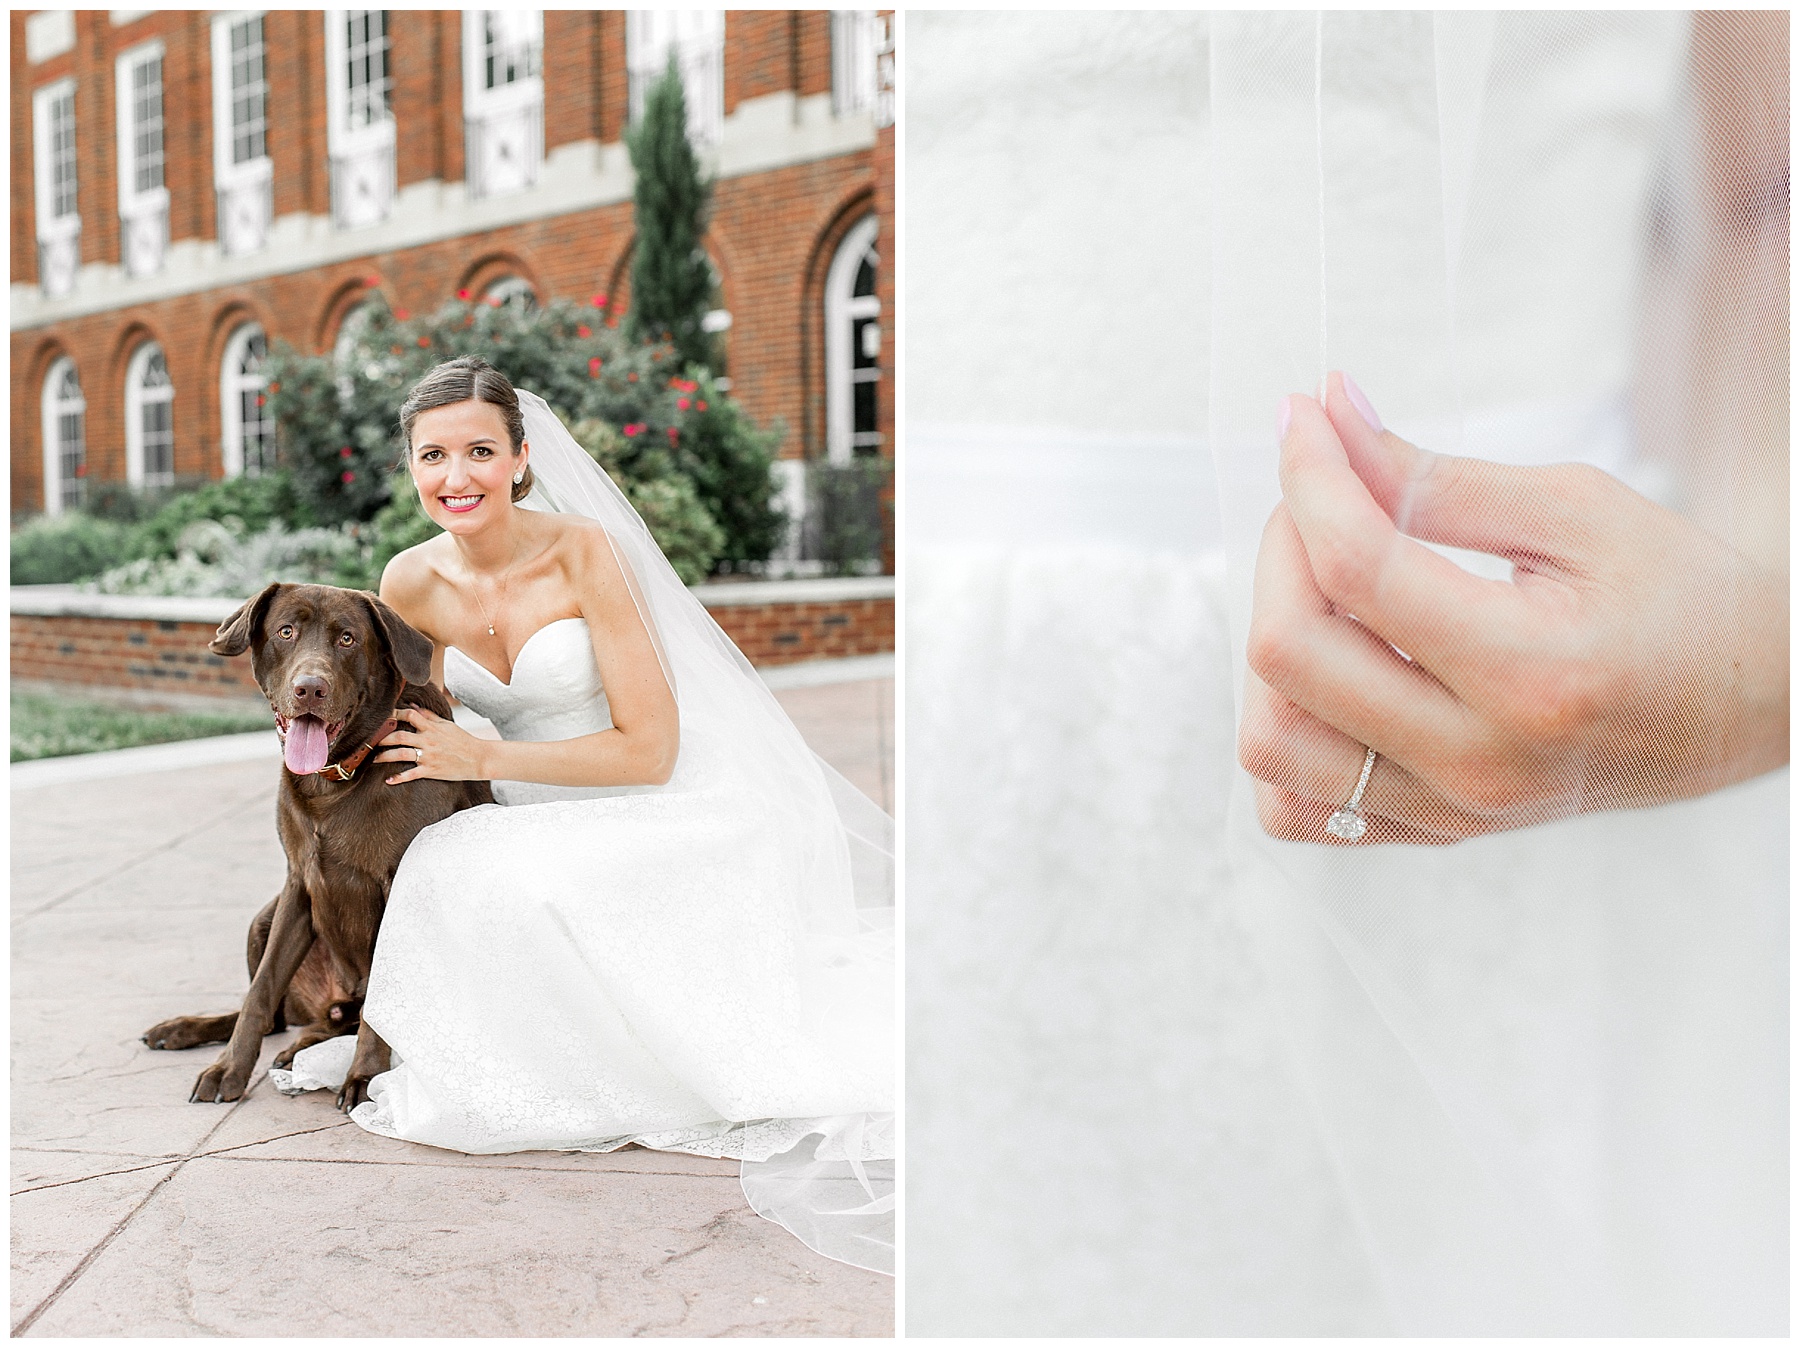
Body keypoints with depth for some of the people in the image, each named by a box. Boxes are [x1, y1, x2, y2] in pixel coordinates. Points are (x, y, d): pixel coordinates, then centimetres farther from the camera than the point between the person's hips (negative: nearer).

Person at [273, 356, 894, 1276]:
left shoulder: (583, 551, -16)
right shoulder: (410, 584, -1)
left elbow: (650, 749, -17)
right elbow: (410, 739, 16)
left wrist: (482, 760, -18)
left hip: (651, 815, -5)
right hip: (533, 826, 5)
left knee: (487, 885, -27)